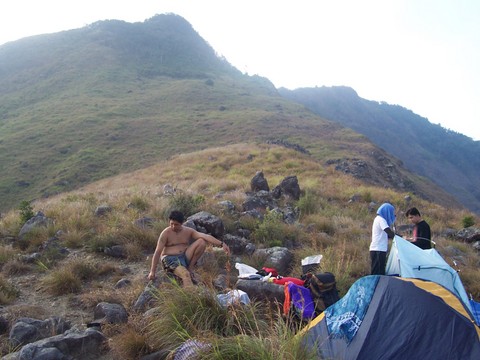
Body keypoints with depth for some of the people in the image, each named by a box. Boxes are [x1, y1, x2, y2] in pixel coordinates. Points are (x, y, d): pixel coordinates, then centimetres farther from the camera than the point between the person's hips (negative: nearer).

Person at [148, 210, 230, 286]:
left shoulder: (188, 231, 2)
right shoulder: (166, 233, -7)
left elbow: (206, 236, -11)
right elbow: (157, 252, -9)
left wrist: (221, 244, -25)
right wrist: (152, 272, -13)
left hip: (185, 257, 5)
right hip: (170, 258, -4)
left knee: (202, 241, -15)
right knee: (185, 274, -36)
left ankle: (190, 268, -6)